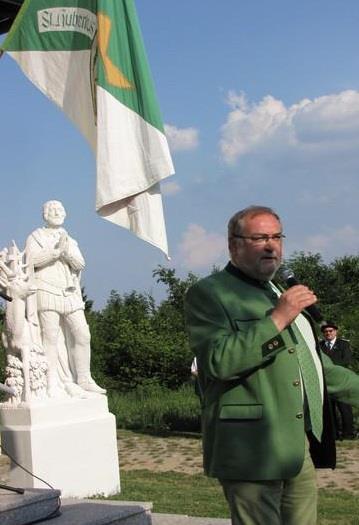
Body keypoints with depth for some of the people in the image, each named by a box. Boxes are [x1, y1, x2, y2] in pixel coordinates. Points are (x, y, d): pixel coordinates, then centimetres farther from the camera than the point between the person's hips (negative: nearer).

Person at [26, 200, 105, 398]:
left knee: (82, 335, -4)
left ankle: (84, 379, 4)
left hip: (70, 295, 5)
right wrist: (56, 251, -16)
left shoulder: (70, 241, 23)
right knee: (51, 337, -10)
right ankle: (53, 383, -9)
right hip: (47, 292, -5)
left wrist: (67, 251, -10)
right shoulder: (35, 237, 9)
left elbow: (80, 264, 8)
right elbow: (32, 259, -9)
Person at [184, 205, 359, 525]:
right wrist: (277, 319, -19)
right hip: (253, 450, -8)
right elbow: (219, 361, -20)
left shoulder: (284, 294, 22)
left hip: (303, 448, 8)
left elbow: (314, 361, 32)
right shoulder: (207, 294, -4)